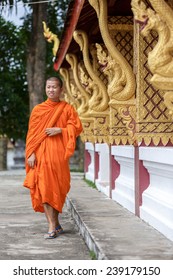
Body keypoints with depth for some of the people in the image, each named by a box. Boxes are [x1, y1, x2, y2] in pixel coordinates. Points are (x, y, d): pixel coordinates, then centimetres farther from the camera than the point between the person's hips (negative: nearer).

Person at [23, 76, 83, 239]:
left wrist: (60, 130, -12)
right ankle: (54, 226, -1)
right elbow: (32, 133, 6)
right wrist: (31, 153, -4)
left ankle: (54, 224, 11)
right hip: (41, 154, 1)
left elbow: (77, 127, 2)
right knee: (44, 188, -6)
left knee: (56, 188, 0)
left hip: (59, 153, -1)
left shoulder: (67, 108, 7)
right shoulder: (38, 109, 10)